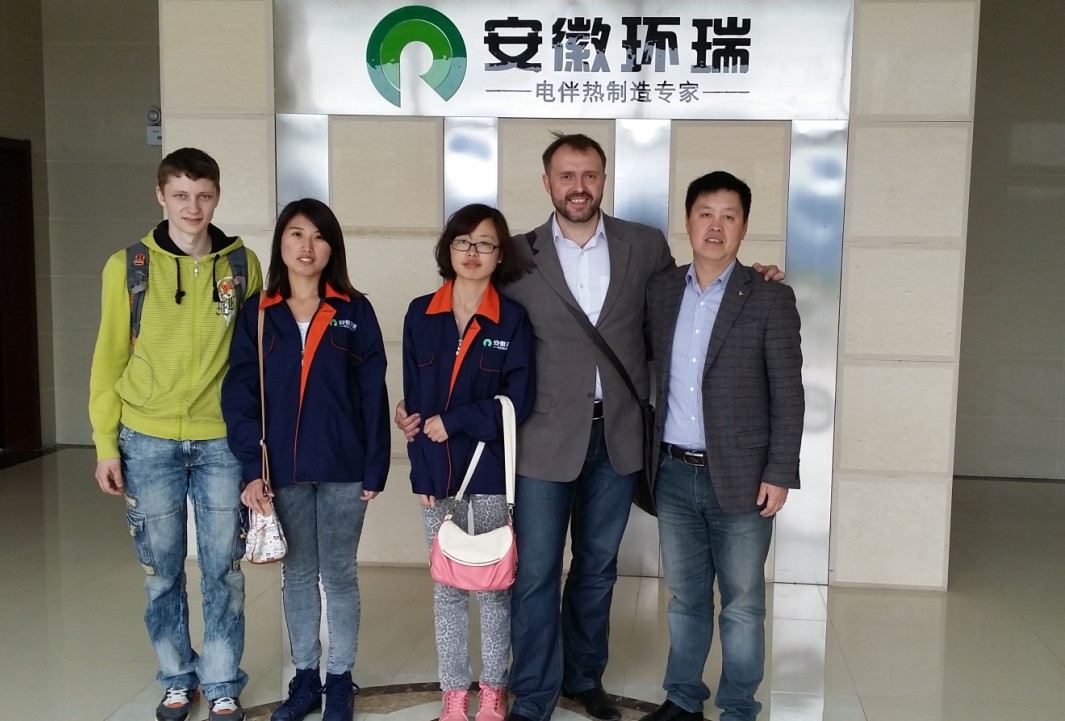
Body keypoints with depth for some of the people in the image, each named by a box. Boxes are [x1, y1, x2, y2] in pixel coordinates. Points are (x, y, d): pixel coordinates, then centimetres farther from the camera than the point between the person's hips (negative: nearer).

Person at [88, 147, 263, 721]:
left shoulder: (242, 265, 0)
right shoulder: (128, 266, -1)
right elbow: (109, 358, 3)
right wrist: (105, 444, 1)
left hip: (221, 441, 0)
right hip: (148, 442, 0)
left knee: (222, 570, 6)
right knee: (161, 570, 11)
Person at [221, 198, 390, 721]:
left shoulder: (355, 312, 0)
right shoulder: (257, 314, 2)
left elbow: (373, 396, -2)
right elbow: (240, 395, -2)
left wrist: (375, 467, -6)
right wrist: (252, 468, -10)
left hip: (342, 468, -1)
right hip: (283, 469, 2)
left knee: (339, 575, 9)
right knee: (297, 575, 13)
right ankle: (304, 677, 27)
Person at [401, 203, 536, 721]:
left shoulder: (513, 319, -3)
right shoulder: (421, 315, 5)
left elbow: (518, 399, -10)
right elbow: (413, 401, 4)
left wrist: (451, 421, -13)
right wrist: (421, 470, -3)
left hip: (492, 470, -2)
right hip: (437, 472, 2)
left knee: (492, 585, 7)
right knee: (447, 586, 10)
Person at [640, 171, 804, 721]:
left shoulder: (771, 299, -6)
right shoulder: (660, 291, 5)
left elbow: (788, 395, -7)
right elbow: (652, 371, 10)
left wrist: (779, 474, -10)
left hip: (740, 477, -3)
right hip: (674, 474, 4)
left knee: (741, 606, 8)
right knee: (684, 598, 16)